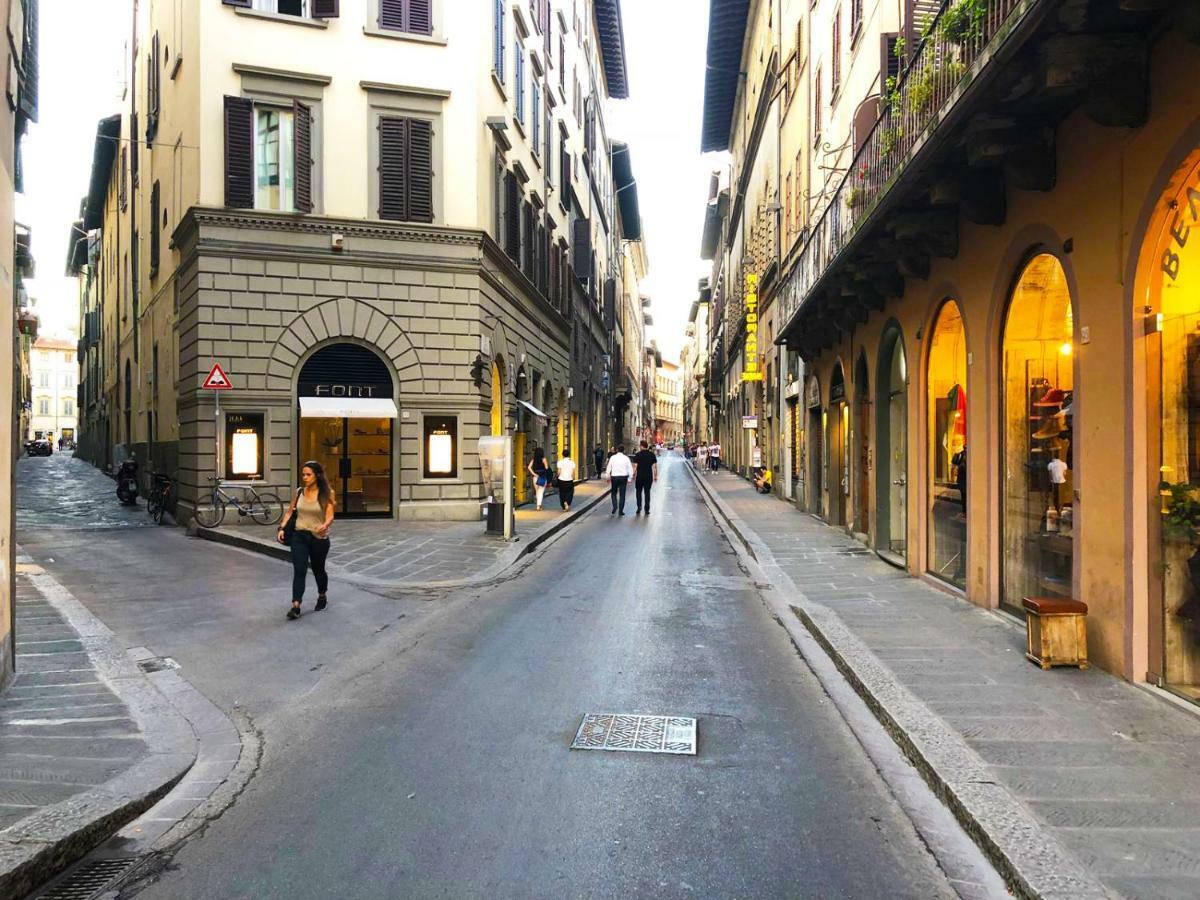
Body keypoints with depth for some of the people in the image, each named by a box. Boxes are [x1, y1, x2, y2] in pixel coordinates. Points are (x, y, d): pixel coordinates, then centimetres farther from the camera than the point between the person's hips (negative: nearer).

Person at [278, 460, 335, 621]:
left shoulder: (326, 493, -9)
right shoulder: (299, 492, 1)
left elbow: (330, 516, -17)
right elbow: (290, 511, 12)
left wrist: (325, 525, -38)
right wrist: (282, 528, -1)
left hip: (319, 538, -2)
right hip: (299, 536, 2)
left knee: (318, 570, 16)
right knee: (299, 570, -11)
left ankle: (322, 596, 41)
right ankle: (296, 606, -13)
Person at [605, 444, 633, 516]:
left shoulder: (612, 457, -1)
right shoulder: (626, 458, -2)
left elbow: (609, 468, 2)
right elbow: (630, 469, -1)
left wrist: (608, 477, 13)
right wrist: (629, 479, 7)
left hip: (614, 477, 0)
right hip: (623, 477, 0)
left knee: (614, 493, 15)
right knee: (622, 494, 7)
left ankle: (614, 507, -5)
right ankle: (621, 511, 7)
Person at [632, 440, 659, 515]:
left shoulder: (637, 455, -6)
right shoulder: (652, 454, 2)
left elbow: (635, 466, -9)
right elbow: (655, 466, 1)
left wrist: (633, 475, 0)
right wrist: (656, 476, 8)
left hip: (640, 476, -2)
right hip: (649, 477, 2)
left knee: (638, 492, 13)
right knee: (647, 493, 8)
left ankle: (639, 506, -2)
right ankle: (647, 510, 8)